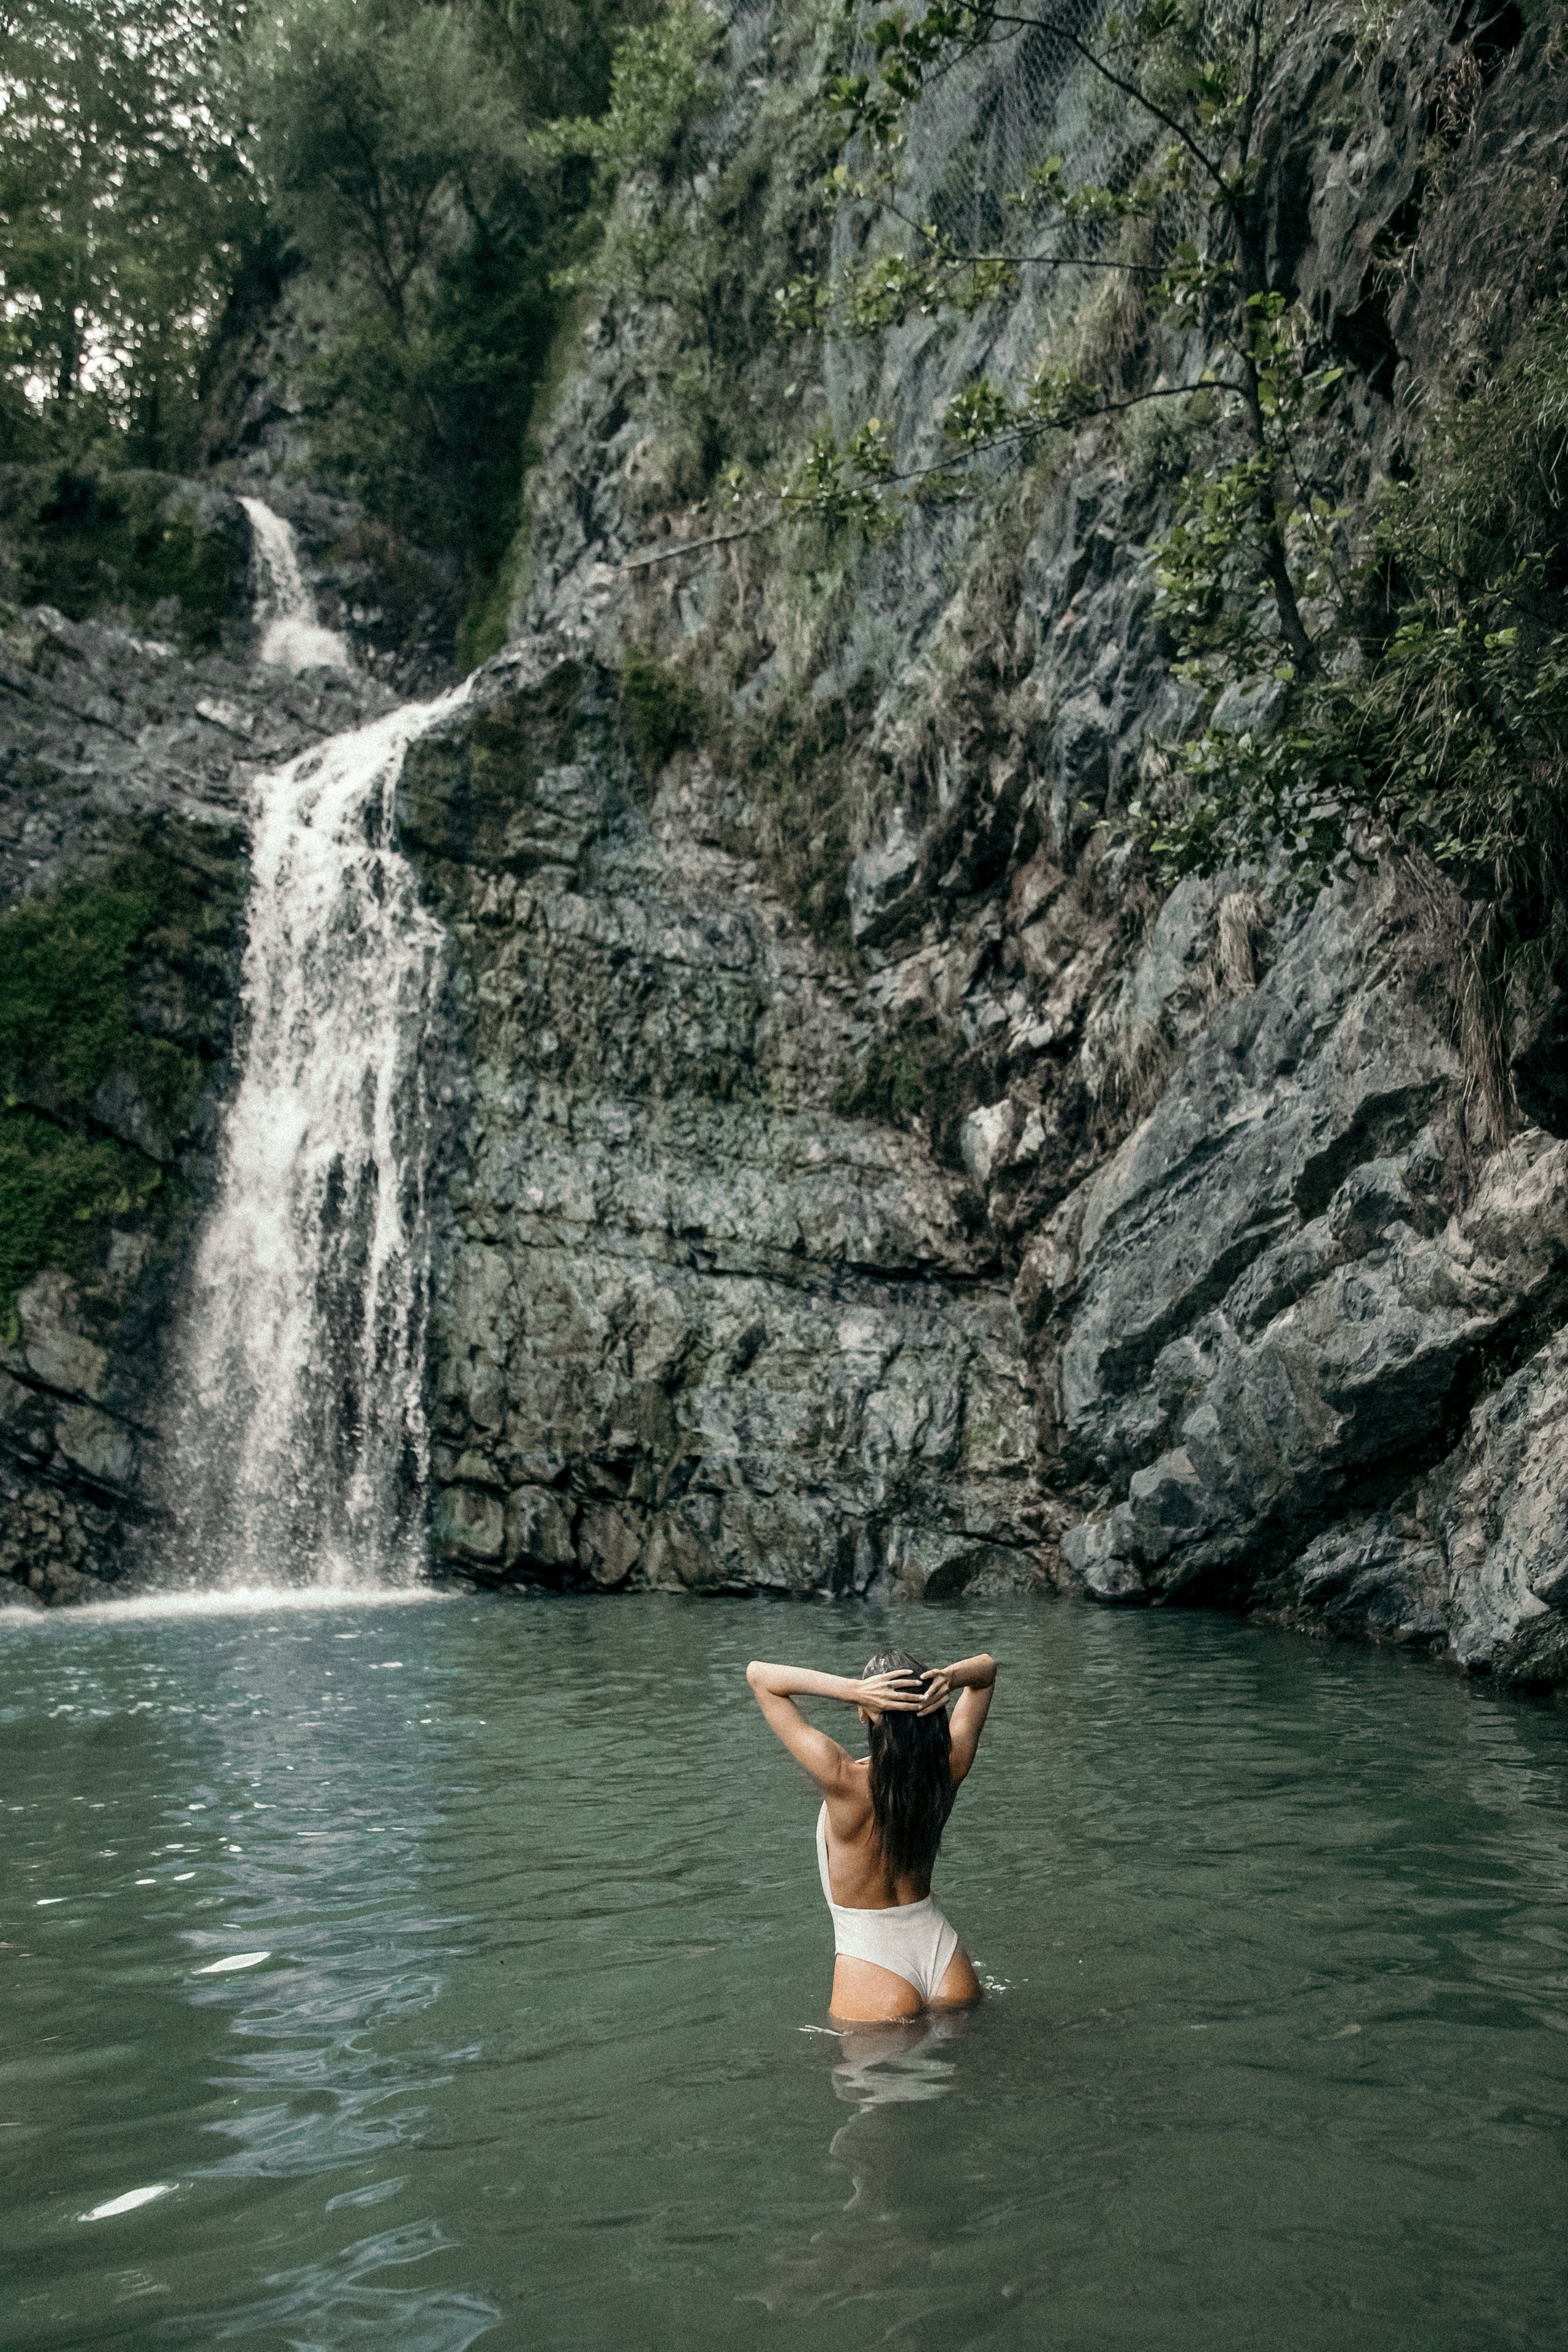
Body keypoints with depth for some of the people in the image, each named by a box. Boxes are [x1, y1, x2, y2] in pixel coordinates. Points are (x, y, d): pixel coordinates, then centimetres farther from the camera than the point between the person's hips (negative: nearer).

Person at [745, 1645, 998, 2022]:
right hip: (944, 1959, 5)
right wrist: (948, 1679, -22)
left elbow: (758, 1674, -24)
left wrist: (854, 1690, -36)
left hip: (872, 1966, -4)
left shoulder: (845, 1781, -27)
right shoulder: (951, 1767, -15)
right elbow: (986, 1666, 1)